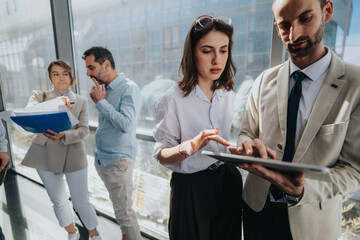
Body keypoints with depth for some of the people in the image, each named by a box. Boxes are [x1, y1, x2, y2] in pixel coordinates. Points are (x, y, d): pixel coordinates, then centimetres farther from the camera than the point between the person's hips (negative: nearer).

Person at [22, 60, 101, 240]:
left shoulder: (81, 101, 6)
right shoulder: (40, 96, 6)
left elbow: (83, 130, -5)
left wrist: (64, 136, -26)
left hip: (74, 155, -1)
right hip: (47, 156, 2)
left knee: (81, 202, 2)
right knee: (58, 201, 14)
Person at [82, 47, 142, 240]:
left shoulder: (129, 88, -15)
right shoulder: (102, 89, 10)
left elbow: (125, 124, -27)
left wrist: (101, 102, -18)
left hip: (118, 159, -8)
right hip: (101, 158, 8)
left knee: (124, 212, 0)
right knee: (118, 204, 21)